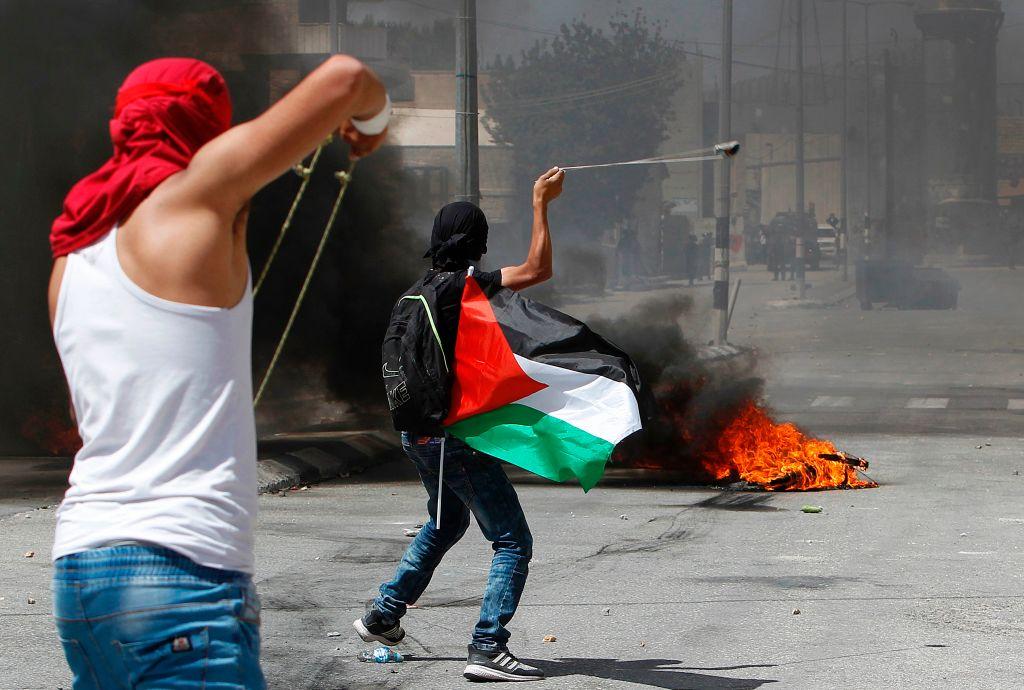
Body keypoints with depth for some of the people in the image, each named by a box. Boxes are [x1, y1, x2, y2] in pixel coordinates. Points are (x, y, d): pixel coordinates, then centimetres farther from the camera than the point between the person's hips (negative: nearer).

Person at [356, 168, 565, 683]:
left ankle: (382, 618, 40)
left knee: (446, 523, 32)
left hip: (419, 432, 10)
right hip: (455, 435, -10)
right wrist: (540, 203, -13)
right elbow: (537, 270, -21)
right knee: (513, 541, -5)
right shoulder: (462, 288, -17)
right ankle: (488, 649, -13)